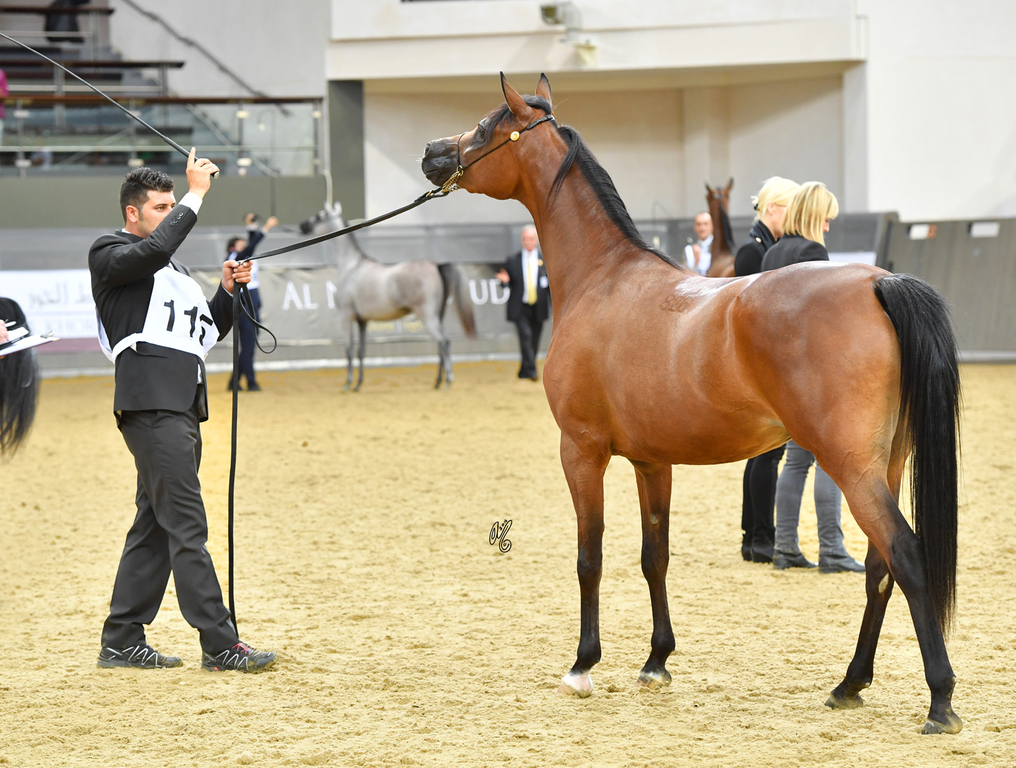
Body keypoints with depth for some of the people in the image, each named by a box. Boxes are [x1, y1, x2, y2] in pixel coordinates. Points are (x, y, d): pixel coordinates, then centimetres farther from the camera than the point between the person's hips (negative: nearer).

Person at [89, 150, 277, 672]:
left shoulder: (171, 269, 27)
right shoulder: (109, 254, 1)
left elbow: (208, 333, 27)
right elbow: (154, 248, -22)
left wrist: (227, 291, 10)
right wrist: (196, 194, -17)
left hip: (183, 408, 9)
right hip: (150, 404, -9)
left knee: (156, 525, 9)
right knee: (186, 525, -13)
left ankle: (121, 642, 13)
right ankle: (219, 644, -16)